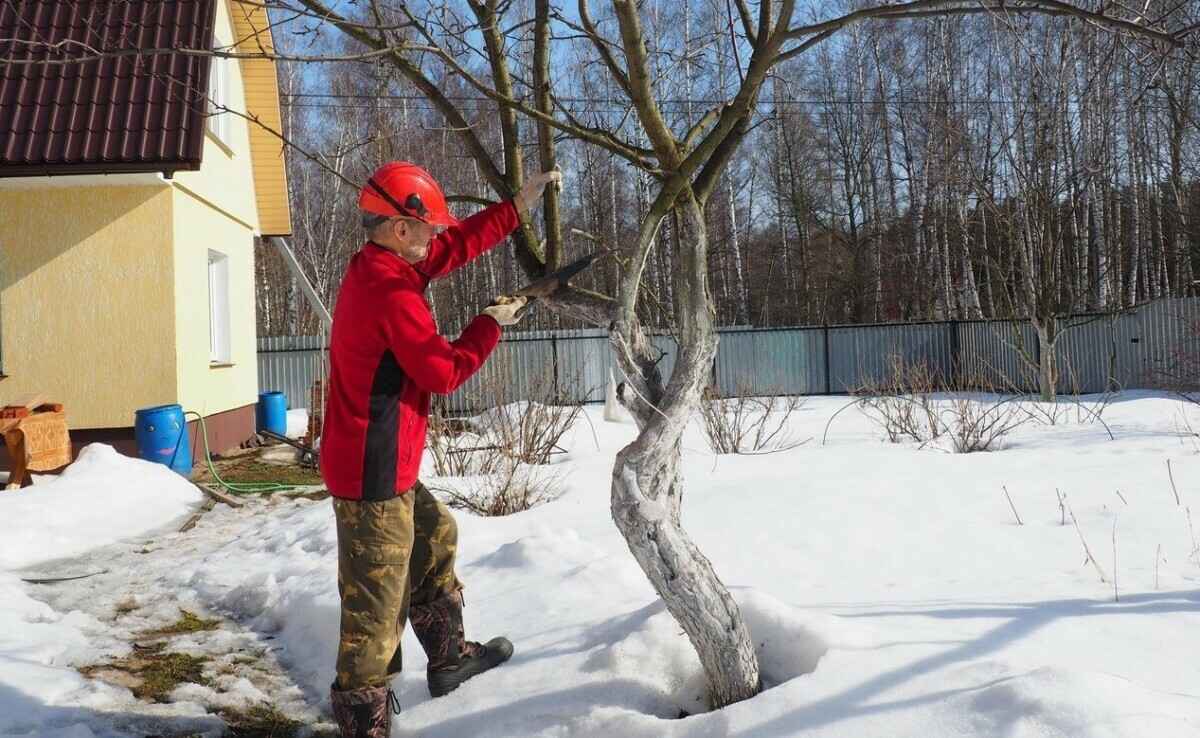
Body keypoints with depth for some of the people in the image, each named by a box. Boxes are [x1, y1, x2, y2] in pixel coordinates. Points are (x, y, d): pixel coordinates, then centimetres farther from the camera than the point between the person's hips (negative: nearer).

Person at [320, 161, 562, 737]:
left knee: (436, 535, 24)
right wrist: (491, 325, -3)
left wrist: (520, 204, 14)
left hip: (378, 465, 10)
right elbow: (445, 371, -16)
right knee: (377, 597, -1)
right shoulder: (392, 291, -21)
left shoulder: (375, 266, 7)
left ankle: (449, 658, 36)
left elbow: (459, 243, 15)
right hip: (374, 473, -10)